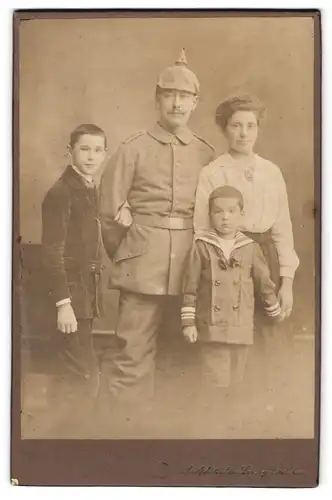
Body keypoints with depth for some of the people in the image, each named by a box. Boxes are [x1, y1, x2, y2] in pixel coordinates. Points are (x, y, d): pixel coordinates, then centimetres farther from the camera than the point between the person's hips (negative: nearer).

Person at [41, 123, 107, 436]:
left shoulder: (89, 189, 12)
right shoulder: (61, 192, -13)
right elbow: (52, 253, -17)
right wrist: (63, 302, -19)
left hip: (85, 294, 9)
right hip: (71, 295, -9)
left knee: (72, 375, 16)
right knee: (85, 377, -7)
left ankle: (63, 430, 28)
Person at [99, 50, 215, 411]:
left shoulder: (206, 154, 9)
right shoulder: (133, 149, 2)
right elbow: (109, 212, 3)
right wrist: (123, 257, 4)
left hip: (191, 263, 3)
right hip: (143, 263, -3)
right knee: (134, 354, -2)